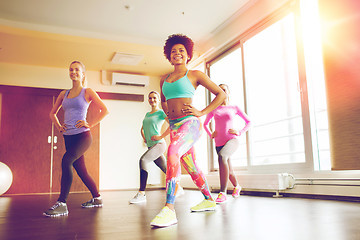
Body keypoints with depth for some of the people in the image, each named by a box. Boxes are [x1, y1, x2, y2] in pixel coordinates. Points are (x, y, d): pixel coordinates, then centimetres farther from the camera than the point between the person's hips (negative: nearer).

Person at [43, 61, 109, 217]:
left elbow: (104, 110, -2)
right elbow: (52, 113, 26)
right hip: (68, 137, 6)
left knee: (66, 160, -27)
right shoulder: (64, 94, 15)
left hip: (82, 135, -6)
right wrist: (58, 127, 10)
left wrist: (89, 124, -8)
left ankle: (62, 204, -25)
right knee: (81, 170, 10)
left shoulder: (87, 92, 1)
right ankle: (97, 198, 27)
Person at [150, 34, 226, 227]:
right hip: (174, 126, 7)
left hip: (189, 123, -7)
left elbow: (221, 94, 3)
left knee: (172, 152, -32)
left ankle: (169, 209, -35)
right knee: (191, 168, 14)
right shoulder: (164, 80, 17)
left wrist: (202, 112, -5)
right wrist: (168, 113, 15)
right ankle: (209, 200, 33)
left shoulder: (194, 75, 2)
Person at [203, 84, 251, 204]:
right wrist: (210, 135, 9)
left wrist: (240, 133, 3)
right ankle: (236, 186, 46)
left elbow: (248, 122, 16)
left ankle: (223, 192, -35)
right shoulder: (214, 108, 12)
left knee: (221, 156, -35)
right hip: (219, 142, 4)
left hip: (232, 140, -4)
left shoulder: (234, 108, 8)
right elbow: (205, 123, 25)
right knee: (228, 170, 12)